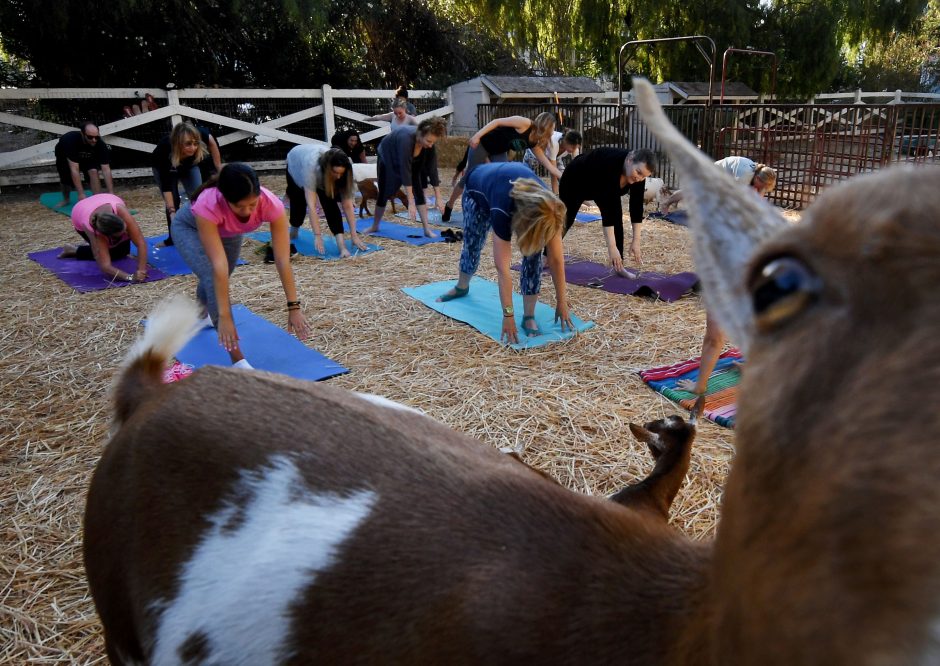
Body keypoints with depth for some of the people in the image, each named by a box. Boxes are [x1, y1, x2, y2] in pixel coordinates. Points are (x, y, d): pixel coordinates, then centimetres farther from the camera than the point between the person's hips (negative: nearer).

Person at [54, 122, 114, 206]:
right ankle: (65, 199, 25)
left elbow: (106, 169, -34)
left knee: (93, 171, -25)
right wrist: (81, 194, -50)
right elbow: (74, 169, -45)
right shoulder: (71, 139, -42)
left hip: (87, 158, 1)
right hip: (65, 156, -1)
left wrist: (111, 193, -41)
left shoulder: (100, 144, -35)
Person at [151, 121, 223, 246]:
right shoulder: (165, 150, -44)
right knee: (173, 200, -10)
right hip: (164, 168, -2)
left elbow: (210, 139, -13)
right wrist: (172, 212, -47)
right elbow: (166, 186, -40)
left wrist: (219, 167, -10)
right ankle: (173, 237, 4)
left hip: (190, 165, 2)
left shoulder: (199, 135, -39)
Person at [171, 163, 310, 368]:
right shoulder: (207, 206, -46)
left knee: (220, 280, 22)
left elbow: (283, 260, -39)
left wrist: (294, 307, -40)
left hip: (228, 231, 4)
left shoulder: (272, 204, -40)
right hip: (190, 227, -4)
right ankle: (238, 361, -20)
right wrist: (224, 316, -49)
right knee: (213, 278, -24)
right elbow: (219, 265, -49)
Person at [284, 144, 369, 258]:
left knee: (330, 204, -20)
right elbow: (311, 205, -48)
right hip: (296, 165, -2)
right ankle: (294, 231, 37)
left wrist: (354, 235, -36)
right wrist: (318, 236, -51)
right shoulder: (311, 166, -47)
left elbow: (347, 204, -32)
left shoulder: (340, 170, -35)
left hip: (322, 175, 2)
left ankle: (341, 245, -24)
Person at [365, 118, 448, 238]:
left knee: (418, 191, -10)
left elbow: (432, 168, -19)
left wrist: (438, 196, -19)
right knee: (384, 194, 6)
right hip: (388, 159, -4)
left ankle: (427, 229, -10)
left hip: (411, 162, 4)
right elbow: (405, 171, -46)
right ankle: (374, 226, 25)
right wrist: (411, 202, -48)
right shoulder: (407, 139, -44)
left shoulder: (429, 143, -27)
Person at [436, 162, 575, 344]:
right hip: (479, 190, -2)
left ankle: (529, 317, -7)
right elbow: (503, 268, -43)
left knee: (533, 253, -15)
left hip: (521, 189, 3)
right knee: (472, 245, 11)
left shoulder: (548, 211, -36)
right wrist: (508, 315, -41)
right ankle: (462, 288, 43)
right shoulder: (502, 211, -46)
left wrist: (562, 302, -23)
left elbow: (556, 259, -27)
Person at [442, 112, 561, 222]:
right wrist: (477, 135, -32)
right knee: (470, 178, 2)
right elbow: (498, 122, -25)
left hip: (499, 151, 7)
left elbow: (548, 165, 1)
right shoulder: (525, 123, -23)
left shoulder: (534, 143, -2)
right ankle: (449, 205, 22)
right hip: (481, 143, -7)